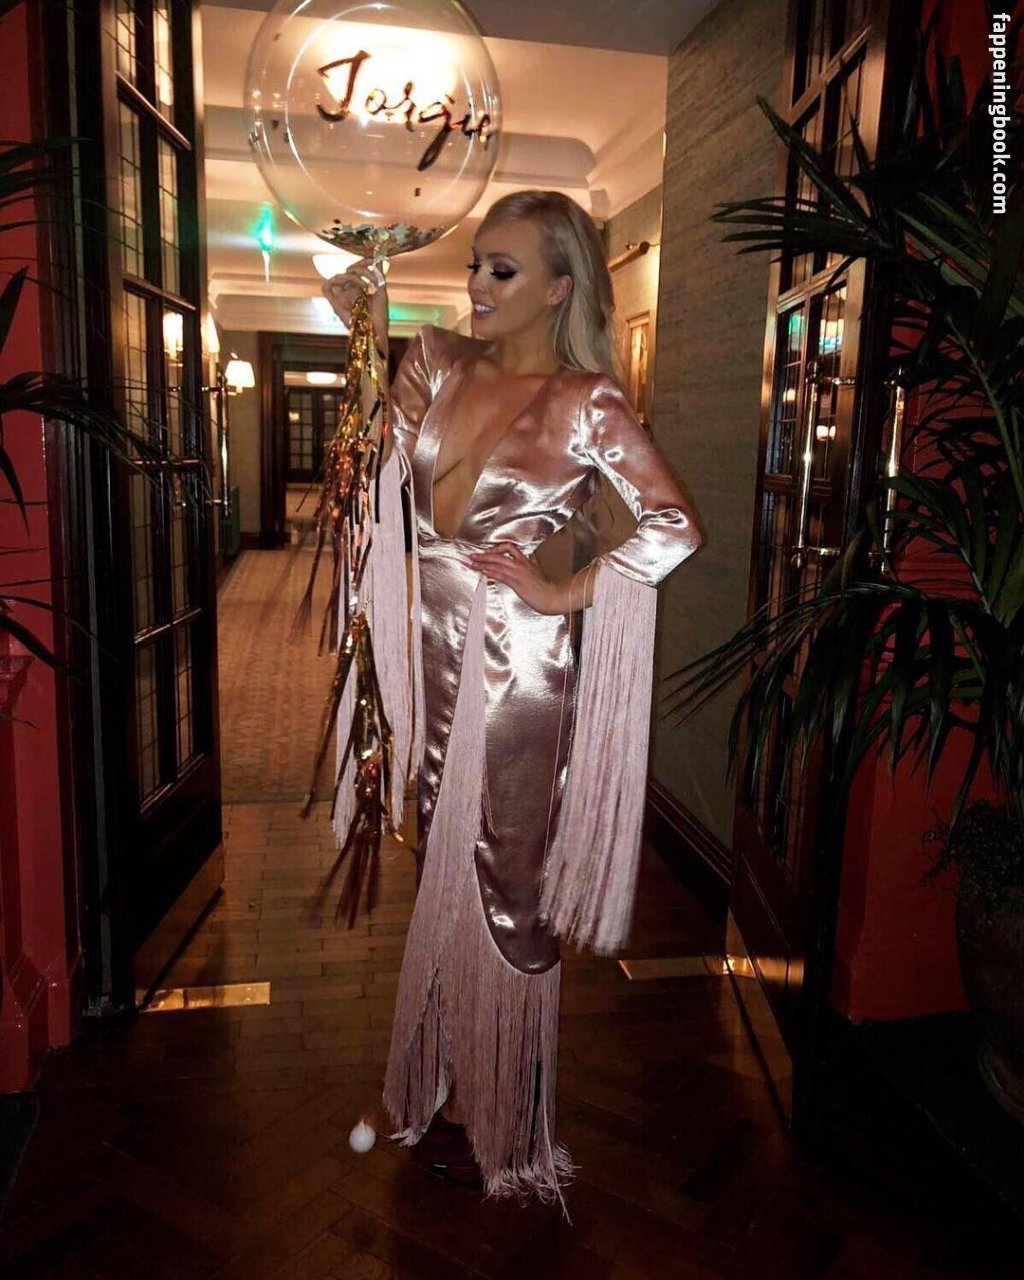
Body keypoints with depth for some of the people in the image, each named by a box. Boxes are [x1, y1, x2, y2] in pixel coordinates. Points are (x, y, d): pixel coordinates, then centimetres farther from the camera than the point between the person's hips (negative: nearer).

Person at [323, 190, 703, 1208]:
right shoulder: (442, 363, 8)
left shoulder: (584, 401, -9)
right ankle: (445, 1085, 41)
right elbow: (384, 465, 0)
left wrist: (563, 593, -13)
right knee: (440, 876, 18)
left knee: (501, 891, 7)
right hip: (434, 657, 6)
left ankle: (502, 1123, 31)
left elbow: (674, 526, -13)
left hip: (514, 668, -6)